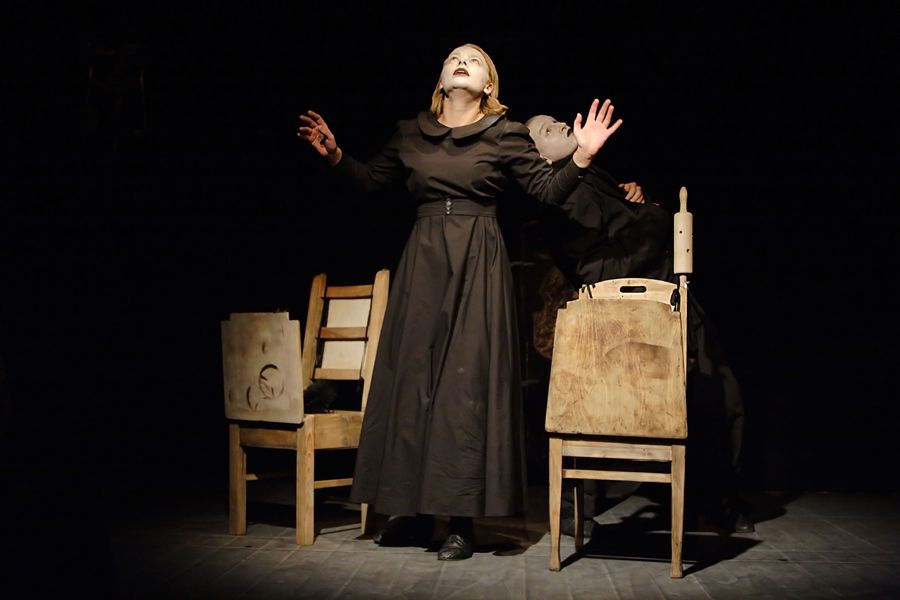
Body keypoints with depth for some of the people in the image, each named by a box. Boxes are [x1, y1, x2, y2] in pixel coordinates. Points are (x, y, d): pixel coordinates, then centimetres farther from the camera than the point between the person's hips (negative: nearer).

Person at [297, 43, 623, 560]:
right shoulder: (411, 134, 12)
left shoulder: (506, 134, 3)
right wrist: (335, 155, 9)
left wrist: (581, 159, -14)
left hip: (478, 263, -4)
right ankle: (414, 513, 13)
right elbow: (372, 180, 20)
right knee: (411, 377, 3)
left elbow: (550, 190, 1)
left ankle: (462, 520, 0)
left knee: (467, 381, -6)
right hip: (423, 260, 4)